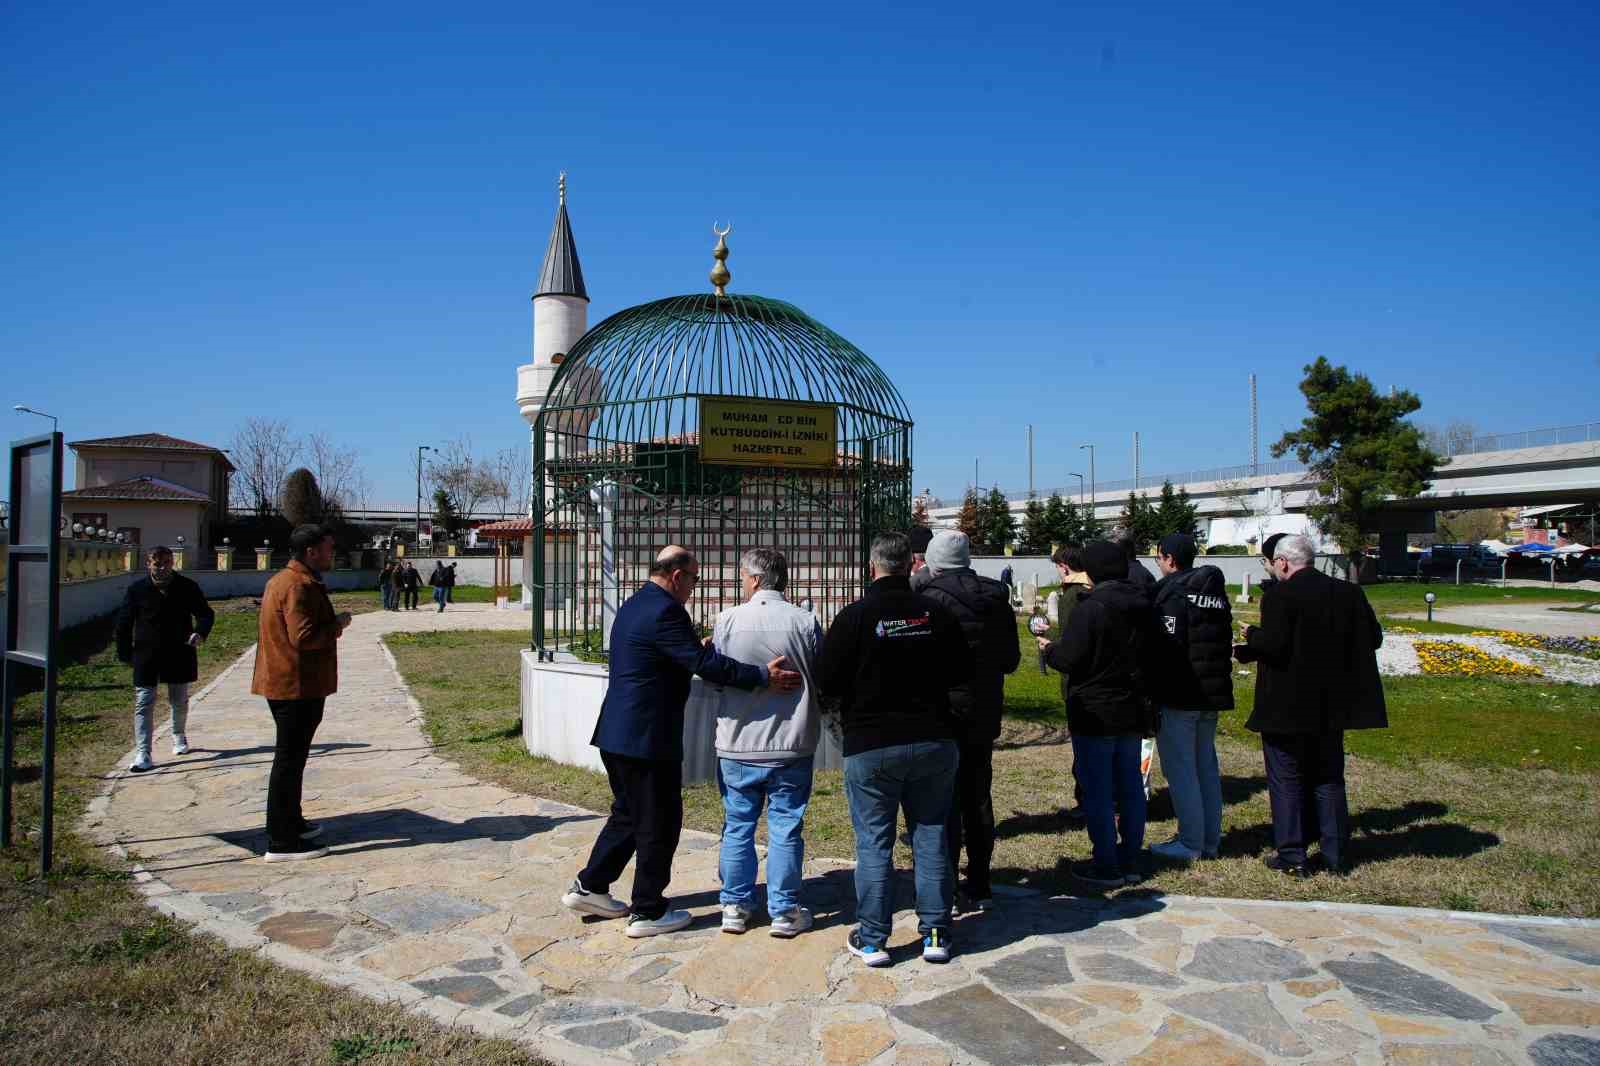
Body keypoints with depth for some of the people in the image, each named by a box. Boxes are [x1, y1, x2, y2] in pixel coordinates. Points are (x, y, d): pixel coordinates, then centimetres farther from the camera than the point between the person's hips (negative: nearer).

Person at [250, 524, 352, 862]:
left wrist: (332, 626, 12)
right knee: (290, 761, -5)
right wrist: (337, 625, -12)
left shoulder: (281, 580, 15)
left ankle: (292, 823, 34)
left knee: (291, 757, 20)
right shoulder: (300, 586, -20)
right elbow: (304, 637, -28)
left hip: (282, 683, 11)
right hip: (298, 686, -11)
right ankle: (282, 843, 0)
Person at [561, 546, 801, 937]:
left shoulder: (632, 606, 12)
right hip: (648, 739, -10)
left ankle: (589, 887, 30)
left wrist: (700, 648, 22)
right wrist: (764, 676, -21)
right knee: (660, 823, 4)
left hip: (617, 734, 10)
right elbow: (705, 665, -23)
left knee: (628, 813, 23)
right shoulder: (666, 612, -19)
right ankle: (647, 912, 14)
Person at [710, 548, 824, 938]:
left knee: (737, 826, 14)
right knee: (785, 829, 8)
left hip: (737, 745, 1)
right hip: (792, 745, -1)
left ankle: (735, 906, 22)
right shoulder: (805, 621, -9)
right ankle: (784, 911, 15)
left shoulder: (727, 620, -7)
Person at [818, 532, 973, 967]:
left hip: (870, 747, -3)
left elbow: (827, 684, -9)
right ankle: (936, 933, 18)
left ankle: (872, 939, 11)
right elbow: (963, 673, 7)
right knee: (931, 838, 12)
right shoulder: (937, 614, -2)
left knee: (873, 842, 6)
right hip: (934, 741, 3)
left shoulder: (854, 617, -12)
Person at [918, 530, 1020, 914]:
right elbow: (1011, 658, 11)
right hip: (986, 713, 6)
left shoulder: (931, 599, -16)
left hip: (945, 713, -6)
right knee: (978, 799, 15)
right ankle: (979, 886, 23)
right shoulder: (997, 597, 4)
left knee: (945, 802, 1)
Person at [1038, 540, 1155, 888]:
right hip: (1133, 710, 7)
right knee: (1130, 787, 14)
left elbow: (1069, 659, -19)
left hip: (1094, 713, -7)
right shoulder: (1142, 607, 4)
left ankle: (1106, 866, 8)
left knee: (1097, 791, 3)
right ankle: (1130, 862, 23)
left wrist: (1049, 648, 1)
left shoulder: (1090, 608, -19)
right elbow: (1149, 653, 11)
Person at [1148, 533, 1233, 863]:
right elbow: (1224, 644, 18)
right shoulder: (1215, 591, 13)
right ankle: (1210, 840, 21)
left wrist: (1154, 693, -14)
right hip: (1211, 694, 9)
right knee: (1206, 766, 15)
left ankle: (1190, 843, 3)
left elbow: (1167, 648, -21)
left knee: (1179, 768, -1)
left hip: (1178, 697, -9)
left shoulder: (1172, 592, -14)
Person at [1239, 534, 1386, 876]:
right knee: (1329, 780, 16)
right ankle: (1335, 854, 21)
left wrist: (1251, 635, -4)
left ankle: (1292, 856, 7)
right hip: (1330, 707, 6)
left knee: (1287, 782, 4)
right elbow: (1373, 638, 8)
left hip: (1287, 708, -6)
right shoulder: (1349, 593, 4)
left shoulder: (1280, 596, -16)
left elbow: (1273, 645, -24)